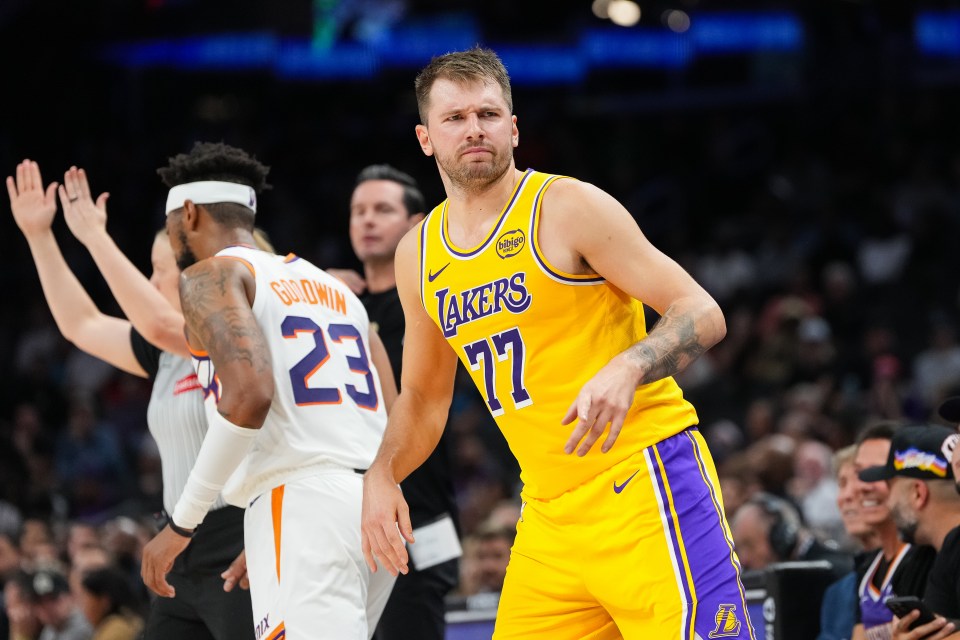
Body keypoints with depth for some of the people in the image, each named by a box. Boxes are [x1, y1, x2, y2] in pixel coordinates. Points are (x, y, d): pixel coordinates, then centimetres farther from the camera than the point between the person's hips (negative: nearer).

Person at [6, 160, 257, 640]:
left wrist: (93, 237, -20)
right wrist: (38, 235, 22)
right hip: (187, 561, 9)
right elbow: (80, 324, 25)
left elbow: (157, 323, -26)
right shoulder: (169, 352, 15)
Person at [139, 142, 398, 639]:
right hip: (378, 506, 8)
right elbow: (396, 426, 22)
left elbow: (250, 393, -16)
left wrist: (181, 523, -10)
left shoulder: (211, 275, 3)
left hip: (302, 506, -8)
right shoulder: (333, 286, 26)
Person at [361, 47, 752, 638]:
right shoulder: (419, 256, 13)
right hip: (549, 513, 7)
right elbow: (422, 398, 25)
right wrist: (383, 474, 7)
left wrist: (628, 368, -29)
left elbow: (703, 314, -10)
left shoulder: (568, 208, -7)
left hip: (644, 480, -7)